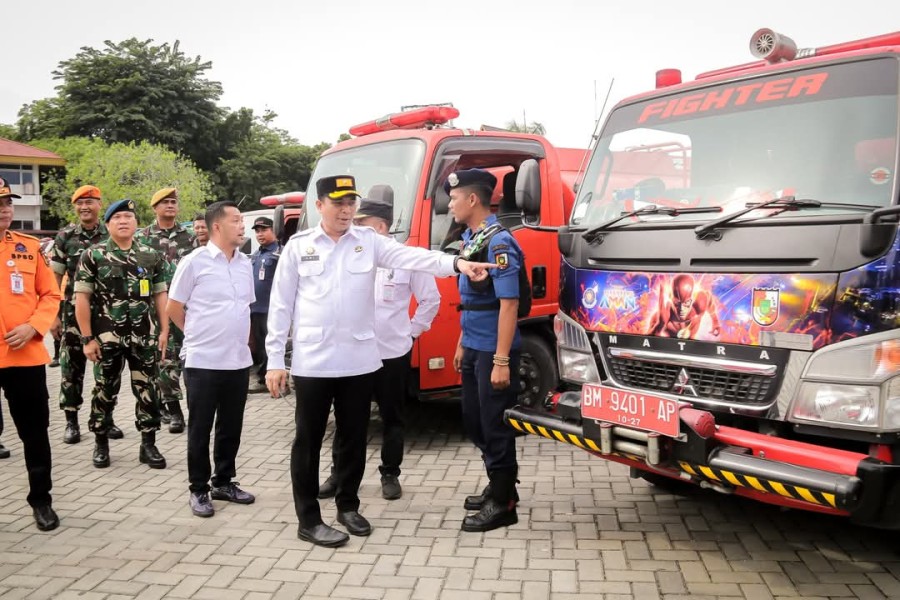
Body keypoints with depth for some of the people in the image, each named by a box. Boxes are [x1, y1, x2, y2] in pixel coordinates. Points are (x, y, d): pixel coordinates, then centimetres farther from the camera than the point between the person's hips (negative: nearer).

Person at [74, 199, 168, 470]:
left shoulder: (151, 256, 6)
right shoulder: (93, 255, -2)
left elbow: (160, 295, 9)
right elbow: (82, 298, -3)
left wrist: (164, 330, 2)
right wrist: (87, 338, -8)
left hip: (145, 337, 2)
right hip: (107, 337, -2)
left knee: (146, 391, 5)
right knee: (104, 391, 9)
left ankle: (148, 444, 14)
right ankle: (101, 444, 23)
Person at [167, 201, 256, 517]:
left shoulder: (245, 264, 8)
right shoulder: (194, 261, -9)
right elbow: (173, 309, -2)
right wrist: (201, 336, 6)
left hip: (239, 360, 5)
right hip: (203, 362, -5)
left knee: (231, 428, 13)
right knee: (200, 429, 5)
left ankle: (224, 482, 27)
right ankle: (199, 490, 17)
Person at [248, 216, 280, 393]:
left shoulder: (280, 253, -9)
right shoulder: (255, 255, 18)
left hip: (272, 308, -9)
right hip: (255, 308, 9)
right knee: (258, 345, 13)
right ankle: (263, 379, 22)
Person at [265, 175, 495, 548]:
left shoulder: (369, 241, 4)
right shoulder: (298, 246, 1)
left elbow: (411, 257, -12)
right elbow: (281, 305, 3)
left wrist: (456, 263, -30)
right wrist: (275, 359, -1)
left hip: (358, 360, 2)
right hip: (312, 362, -2)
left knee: (354, 438, 12)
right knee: (308, 440, 5)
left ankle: (347, 506, 31)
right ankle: (309, 520, 16)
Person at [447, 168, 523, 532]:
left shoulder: (498, 243, -17)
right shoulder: (469, 239, 11)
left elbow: (508, 304, -21)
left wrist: (502, 360, -24)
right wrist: (462, 344, 20)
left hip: (493, 352, -9)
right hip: (473, 348, 9)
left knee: (495, 426, 1)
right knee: (473, 422, 17)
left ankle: (503, 504, 14)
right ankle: (498, 486, 33)